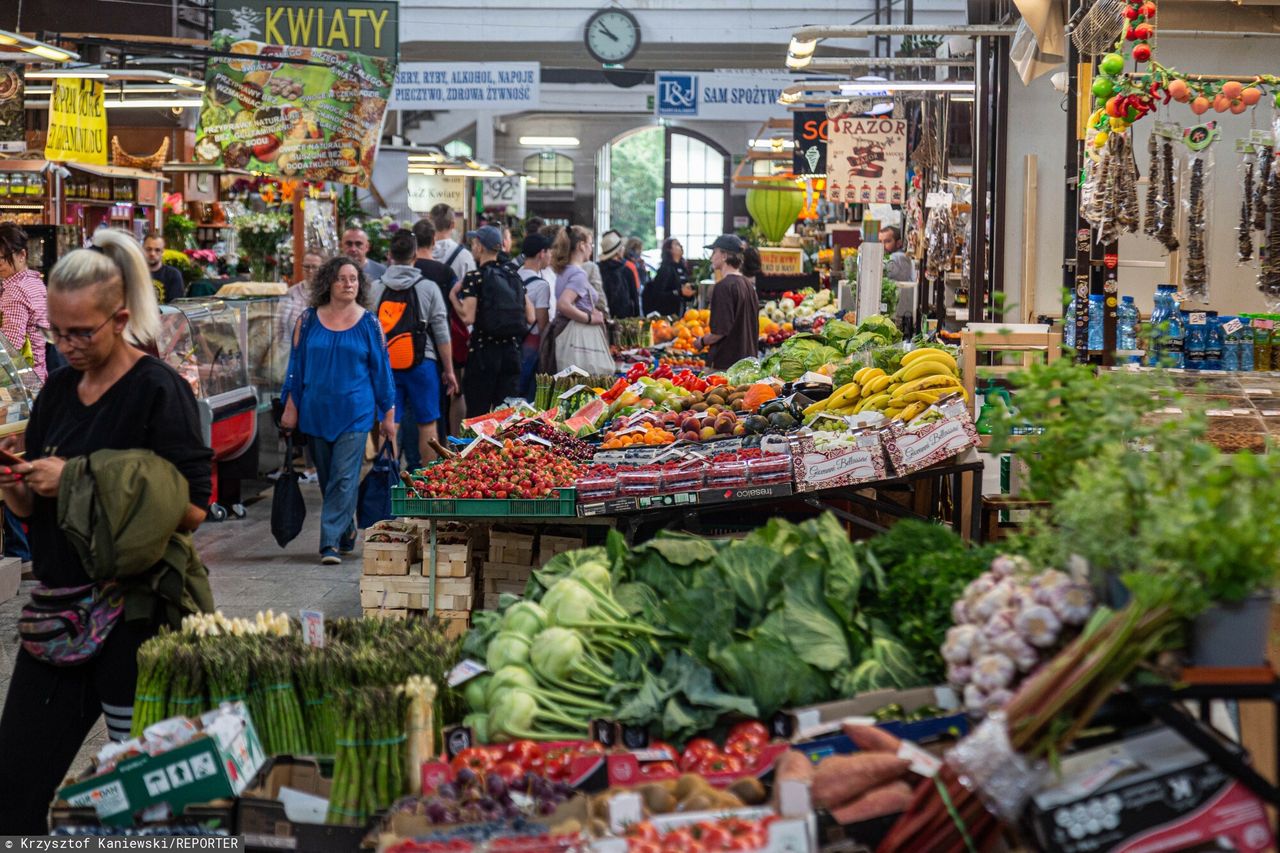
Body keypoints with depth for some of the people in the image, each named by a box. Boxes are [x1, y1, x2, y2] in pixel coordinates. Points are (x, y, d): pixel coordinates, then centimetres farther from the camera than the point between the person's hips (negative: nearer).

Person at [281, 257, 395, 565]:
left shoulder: (369, 324, 0)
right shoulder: (309, 321, 4)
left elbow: (381, 369, 4)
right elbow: (296, 365, 8)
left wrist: (388, 415, 3)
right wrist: (291, 408, 4)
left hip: (355, 412, -2)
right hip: (316, 411, 3)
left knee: (344, 478, -10)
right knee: (327, 479, 11)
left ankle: (331, 541, -10)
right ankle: (346, 533, 28)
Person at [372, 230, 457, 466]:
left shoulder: (375, 288, 2)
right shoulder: (428, 287, -4)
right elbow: (441, 333, -2)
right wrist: (448, 370, 5)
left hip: (386, 365, 2)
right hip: (422, 363, -2)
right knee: (427, 424, 6)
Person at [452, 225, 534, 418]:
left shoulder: (474, 277, -7)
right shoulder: (513, 276, 9)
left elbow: (468, 317, -16)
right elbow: (530, 317, 6)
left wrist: (453, 296, -1)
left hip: (484, 350, -5)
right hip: (512, 350, 5)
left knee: (477, 411, 0)